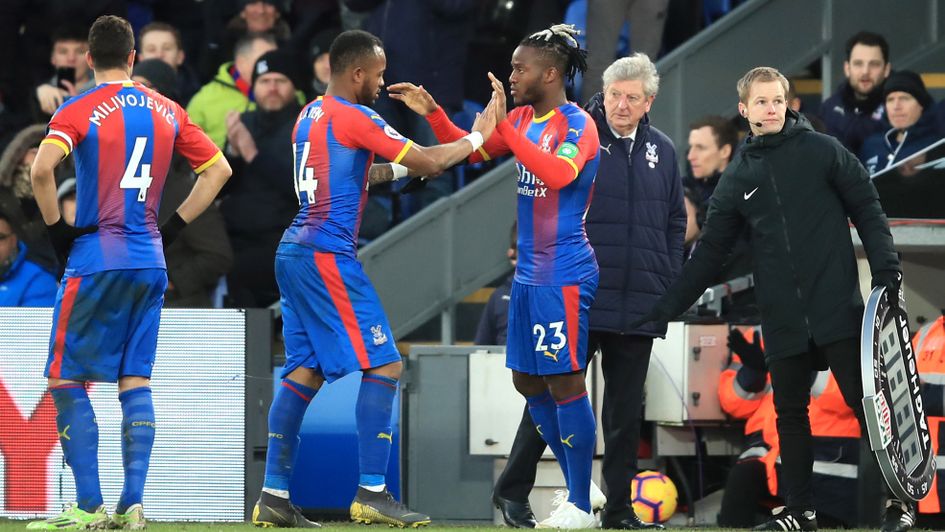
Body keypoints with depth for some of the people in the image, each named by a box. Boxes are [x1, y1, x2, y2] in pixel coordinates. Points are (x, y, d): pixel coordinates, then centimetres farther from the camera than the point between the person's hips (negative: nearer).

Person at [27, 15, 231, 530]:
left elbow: (41, 168, -23)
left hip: (95, 261, -5)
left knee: (68, 381, 2)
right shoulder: (166, 111, 9)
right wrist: (173, 227, 14)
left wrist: (56, 226, -9)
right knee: (136, 382, 8)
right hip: (150, 263, 5)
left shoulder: (79, 110, -7)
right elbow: (218, 169, 15)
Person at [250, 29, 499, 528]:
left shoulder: (310, 115, 16)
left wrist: (401, 168, 25)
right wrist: (477, 136, 2)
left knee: (304, 371, 10)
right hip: (328, 257, -9)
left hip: (294, 255, 9)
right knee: (383, 365, -6)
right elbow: (428, 162, -12)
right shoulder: (354, 118, -11)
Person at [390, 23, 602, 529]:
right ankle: (574, 485, 23)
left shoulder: (578, 125, -13)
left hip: (563, 275, -9)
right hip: (529, 273, 9)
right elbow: (473, 151, 22)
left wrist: (502, 124, -32)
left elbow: (559, 173, -32)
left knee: (564, 382, -6)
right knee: (527, 381, 12)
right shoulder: (523, 119, 10)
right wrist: (433, 113, 9)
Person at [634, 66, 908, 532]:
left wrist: (886, 267, -9)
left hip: (837, 307, -4)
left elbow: (866, 209, 2)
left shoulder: (822, 151, 0)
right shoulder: (738, 176, 10)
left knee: (865, 401, -3)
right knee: (790, 414, 7)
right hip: (782, 319, 4)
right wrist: (667, 307, 9)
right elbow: (710, 252, 13)